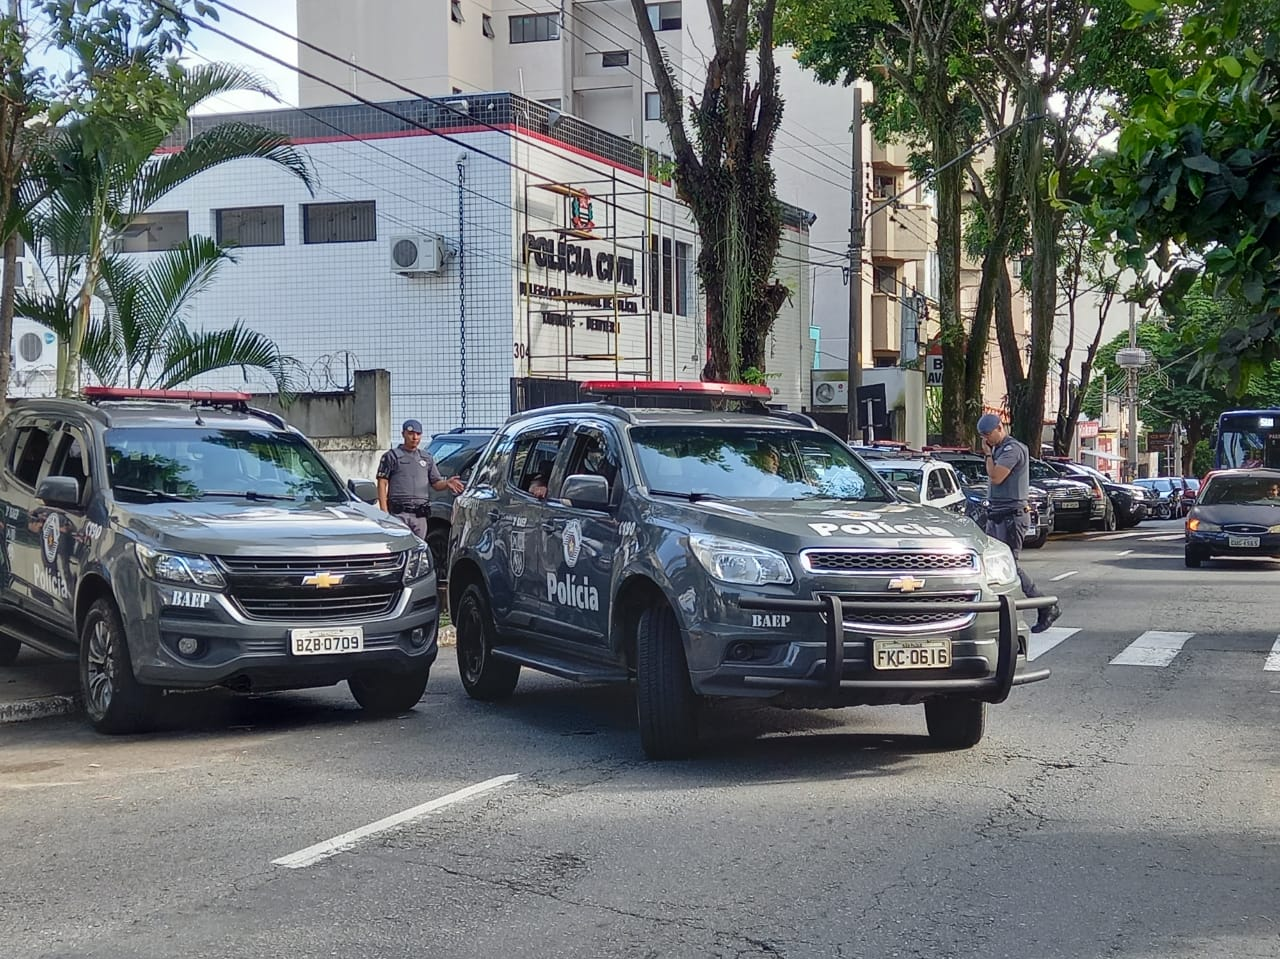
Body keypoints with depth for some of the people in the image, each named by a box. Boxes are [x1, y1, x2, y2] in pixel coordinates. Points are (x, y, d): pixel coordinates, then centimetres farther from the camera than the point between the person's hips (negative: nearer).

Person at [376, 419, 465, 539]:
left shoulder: (427, 458, 20)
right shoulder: (392, 456, 4)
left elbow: (436, 483, 16)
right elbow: (382, 484, 0)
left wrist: (447, 483, -9)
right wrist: (384, 511, -9)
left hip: (420, 515, 5)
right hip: (399, 513, -5)